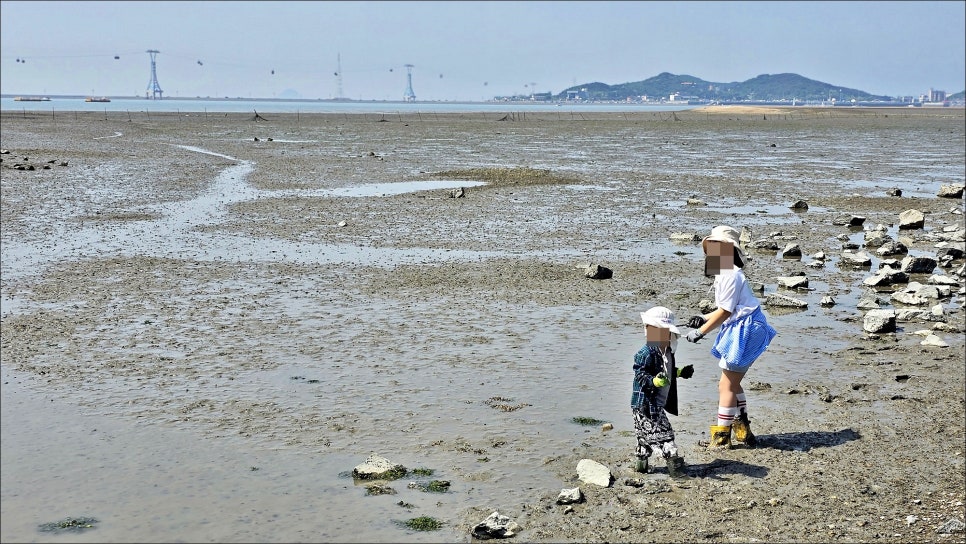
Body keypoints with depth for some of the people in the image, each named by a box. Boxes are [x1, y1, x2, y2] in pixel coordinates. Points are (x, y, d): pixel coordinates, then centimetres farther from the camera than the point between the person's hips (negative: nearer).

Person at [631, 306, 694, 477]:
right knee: (661, 432, -12)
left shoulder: (667, 352, 10)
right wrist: (656, 381, -37)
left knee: (646, 434, 19)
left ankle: (641, 461, 30)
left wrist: (680, 372, 18)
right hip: (646, 403, -10)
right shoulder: (646, 354, -20)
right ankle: (673, 462, -13)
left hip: (658, 403, 10)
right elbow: (640, 376, -23)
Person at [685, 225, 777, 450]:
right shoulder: (725, 273, 13)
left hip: (745, 330, -11)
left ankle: (722, 436, 5)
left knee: (727, 384, -3)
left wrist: (700, 332, -14)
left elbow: (725, 311, -19)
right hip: (739, 329, 11)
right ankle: (742, 430, 29)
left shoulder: (730, 275, -18)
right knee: (732, 382, 19)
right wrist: (704, 319, 6)